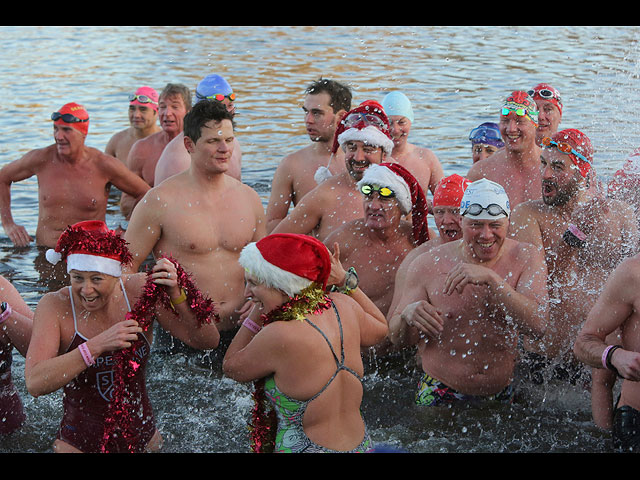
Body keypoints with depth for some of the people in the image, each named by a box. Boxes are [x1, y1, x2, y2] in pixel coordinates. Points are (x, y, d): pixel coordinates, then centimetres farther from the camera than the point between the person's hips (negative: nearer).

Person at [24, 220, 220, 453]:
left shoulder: (140, 290, -12)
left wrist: (177, 295, -29)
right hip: (79, 444, -1)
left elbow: (208, 341, -13)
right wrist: (97, 346, -37)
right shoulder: (55, 305, -15)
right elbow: (35, 383, -28)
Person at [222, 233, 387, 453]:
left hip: (305, 447, -9)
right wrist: (344, 281, 20)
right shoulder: (344, 306, -7)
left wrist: (258, 311, -5)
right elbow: (380, 329, 18)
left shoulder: (279, 337, -27)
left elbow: (232, 367, -6)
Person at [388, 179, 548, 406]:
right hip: (440, 396, -1)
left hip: (502, 396, 1)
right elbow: (398, 339, -3)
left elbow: (537, 326, -22)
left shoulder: (526, 258, -7)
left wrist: (490, 278, -32)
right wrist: (407, 315, -27)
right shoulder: (428, 264, -8)